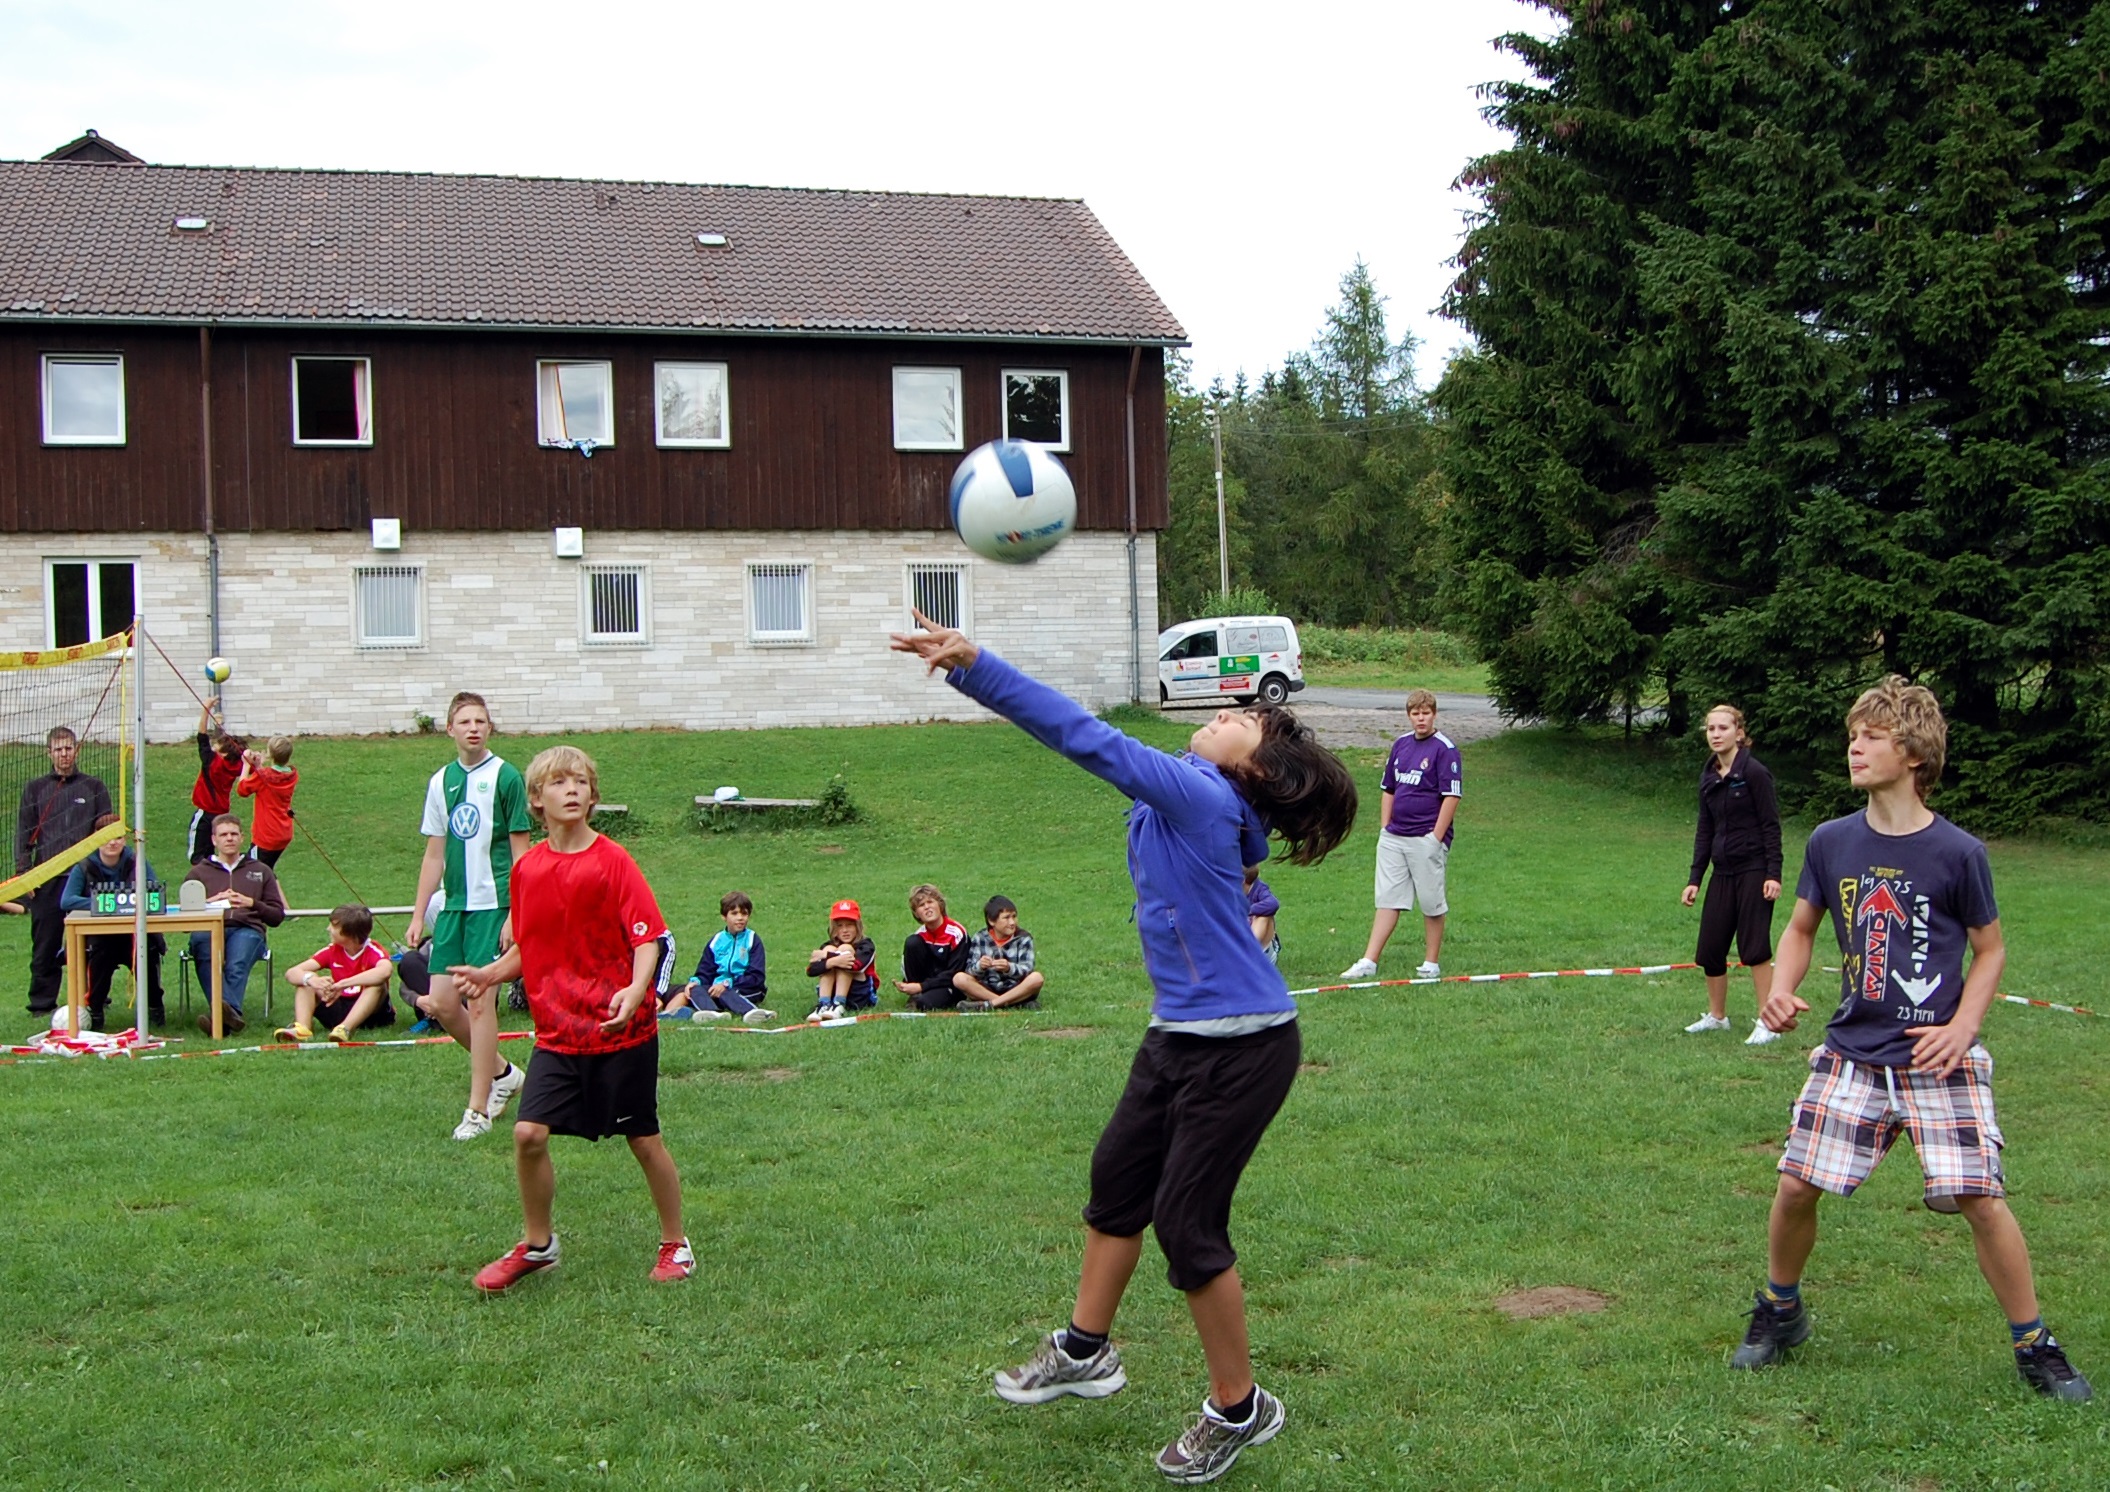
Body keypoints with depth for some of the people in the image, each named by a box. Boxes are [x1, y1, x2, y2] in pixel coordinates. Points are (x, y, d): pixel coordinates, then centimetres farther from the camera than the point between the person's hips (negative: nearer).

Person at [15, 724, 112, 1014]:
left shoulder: (94, 788, 11)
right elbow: (23, 835, 10)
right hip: (46, 880, 0)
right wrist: (24, 874, 0)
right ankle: (42, 1002, 9)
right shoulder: (35, 788, 11)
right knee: (45, 944, 2)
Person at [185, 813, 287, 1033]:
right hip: (208, 929, -1)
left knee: (236, 967, -37)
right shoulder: (199, 872, 29)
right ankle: (230, 1013, -58)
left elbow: (278, 915, 19)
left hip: (247, 929, 1)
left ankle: (220, 1014, -61)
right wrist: (209, 902, -1)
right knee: (200, 938, -40)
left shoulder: (261, 871, 29)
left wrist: (252, 904, 1)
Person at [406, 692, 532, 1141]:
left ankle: (478, 1110, 3)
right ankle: (502, 1073, 25)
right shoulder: (441, 782, 11)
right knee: (440, 1004, 3)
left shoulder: (506, 777, -5)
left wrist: (515, 915, -12)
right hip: (452, 905, 6)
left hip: (492, 904, -6)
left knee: (479, 1003, -6)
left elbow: (520, 852, -5)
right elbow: (434, 855, 15)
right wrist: (418, 915, 12)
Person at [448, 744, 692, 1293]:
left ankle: (675, 1245, 25)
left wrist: (637, 990, -31)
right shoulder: (527, 869, 3)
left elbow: (652, 938, -14)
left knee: (644, 1140, 6)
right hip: (558, 1031, 4)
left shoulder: (612, 860, -10)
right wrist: (490, 974, -2)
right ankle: (536, 1244, 16)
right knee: (528, 1133, -6)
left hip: (622, 1030, -3)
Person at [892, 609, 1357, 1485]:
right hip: (1178, 1035, 9)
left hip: (1242, 1044, -9)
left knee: (1186, 1222, -1)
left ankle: (1238, 1410, 18)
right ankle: (1085, 1351, 37)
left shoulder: (1203, 795, -20)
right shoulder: (1174, 799, 4)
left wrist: (972, 666, -28)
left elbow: (1087, 739, -26)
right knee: (1118, 1182, 18)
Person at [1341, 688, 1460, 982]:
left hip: (1426, 839, -6)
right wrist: (1385, 828, 11)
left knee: (1432, 902, 4)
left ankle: (1431, 963, 15)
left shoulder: (1444, 749, -8)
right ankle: (1368, 963, 3)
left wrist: (1436, 837, -15)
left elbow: (1452, 796, -11)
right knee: (1387, 899, 5)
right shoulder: (1401, 745, 11)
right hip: (1394, 837, 6)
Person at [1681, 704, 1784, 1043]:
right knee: (1709, 949, 7)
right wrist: (1694, 879, 12)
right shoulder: (1708, 777, 10)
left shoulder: (1754, 773, -9)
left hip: (1754, 872, -7)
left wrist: (1773, 874, -15)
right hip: (1723, 873, 7)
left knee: (1754, 948, -6)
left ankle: (1768, 1023, 2)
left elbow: (1771, 826, -10)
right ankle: (1716, 1016, 24)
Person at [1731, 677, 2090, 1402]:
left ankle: (2036, 1348, 12)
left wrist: (1964, 1025, -11)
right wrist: (1781, 989, -6)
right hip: (1853, 1052, 3)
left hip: (1939, 1059, -3)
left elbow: (1990, 949, 3)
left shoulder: (1957, 852, -8)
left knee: (1981, 1199, -9)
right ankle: (1779, 1311, 25)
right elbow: (1801, 928, 13)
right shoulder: (1831, 842, 0)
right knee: (1796, 1186, -1)